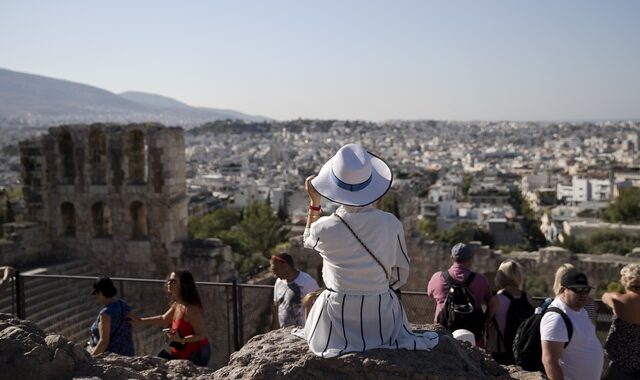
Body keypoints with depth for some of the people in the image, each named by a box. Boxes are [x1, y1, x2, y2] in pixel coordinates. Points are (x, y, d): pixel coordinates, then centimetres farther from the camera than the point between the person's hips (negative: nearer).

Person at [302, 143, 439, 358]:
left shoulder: (325, 228, -18)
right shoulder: (391, 224, -15)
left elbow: (309, 241, 8)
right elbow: (400, 276, -4)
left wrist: (314, 202, 11)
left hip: (337, 321, -1)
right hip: (382, 319, 1)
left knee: (311, 299, 33)